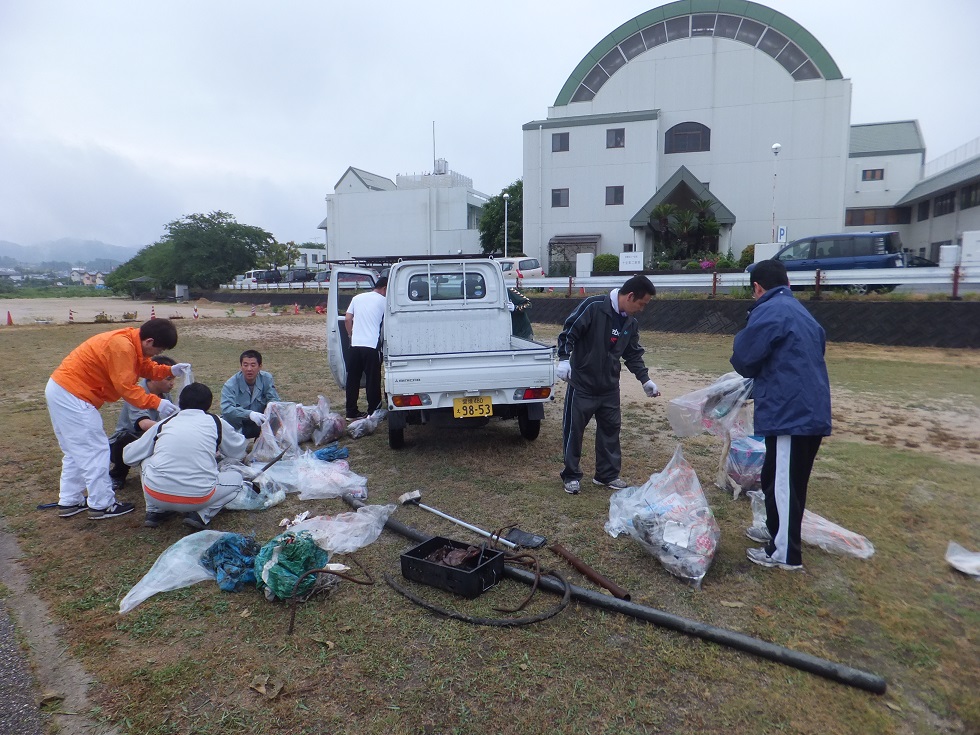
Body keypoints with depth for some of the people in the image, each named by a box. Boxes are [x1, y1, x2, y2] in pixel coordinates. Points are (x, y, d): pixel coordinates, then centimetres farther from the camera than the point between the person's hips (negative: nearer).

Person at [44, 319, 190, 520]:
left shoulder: (130, 342, 5)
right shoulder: (121, 346, -25)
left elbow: (146, 367, 12)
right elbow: (126, 387, -25)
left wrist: (169, 370, -3)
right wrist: (156, 403, -23)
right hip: (71, 396, -11)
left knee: (77, 451, 18)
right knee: (95, 450, -4)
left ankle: (69, 502, 27)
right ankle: (102, 505, 4)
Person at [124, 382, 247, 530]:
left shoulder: (163, 424, 14)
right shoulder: (216, 422, 10)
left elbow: (128, 456, 19)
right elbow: (239, 450, 24)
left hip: (155, 496, 3)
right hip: (198, 498, -2)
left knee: (146, 461, 31)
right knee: (236, 478, 23)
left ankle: (155, 511, 16)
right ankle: (200, 515, 3)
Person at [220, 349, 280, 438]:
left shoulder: (267, 378, -6)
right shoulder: (230, 385, -18)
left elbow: (274, 400, -10)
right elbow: (226, 409, -32)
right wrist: (249, 413, -50)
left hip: (258, 423, 4)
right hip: (236, 427, -3)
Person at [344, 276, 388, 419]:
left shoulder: (357, 298, 14)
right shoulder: (383, 301, 1)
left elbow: (347, 319, 11)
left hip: (355, 344, 5)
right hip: (372, 346, -5)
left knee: (353, 379, 10)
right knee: (372, 381, 3)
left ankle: (351, 412, 16)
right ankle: (373, 412, 6)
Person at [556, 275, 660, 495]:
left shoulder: (630, 322, 4)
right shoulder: (593, 307, -18)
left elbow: (633, 354, 13)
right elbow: (569, 332, -16)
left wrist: (645, 380, 8)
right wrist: (564, 359, -25)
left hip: (610, 387, 6)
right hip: (582, 383, -6)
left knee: (610, 429, 12)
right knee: (574, 430, 3)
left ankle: (608, 475, 28)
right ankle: (571, 476, 18)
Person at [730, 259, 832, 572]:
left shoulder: (769, 312, -12)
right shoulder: (800, 311, 18)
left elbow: (743, 360, -12)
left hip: (790, 412, -9)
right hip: (811, 410, 9)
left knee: (783, 483, 1)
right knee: (779, 479, 22)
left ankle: (785, 554, 11)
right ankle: (778, 531, 37)